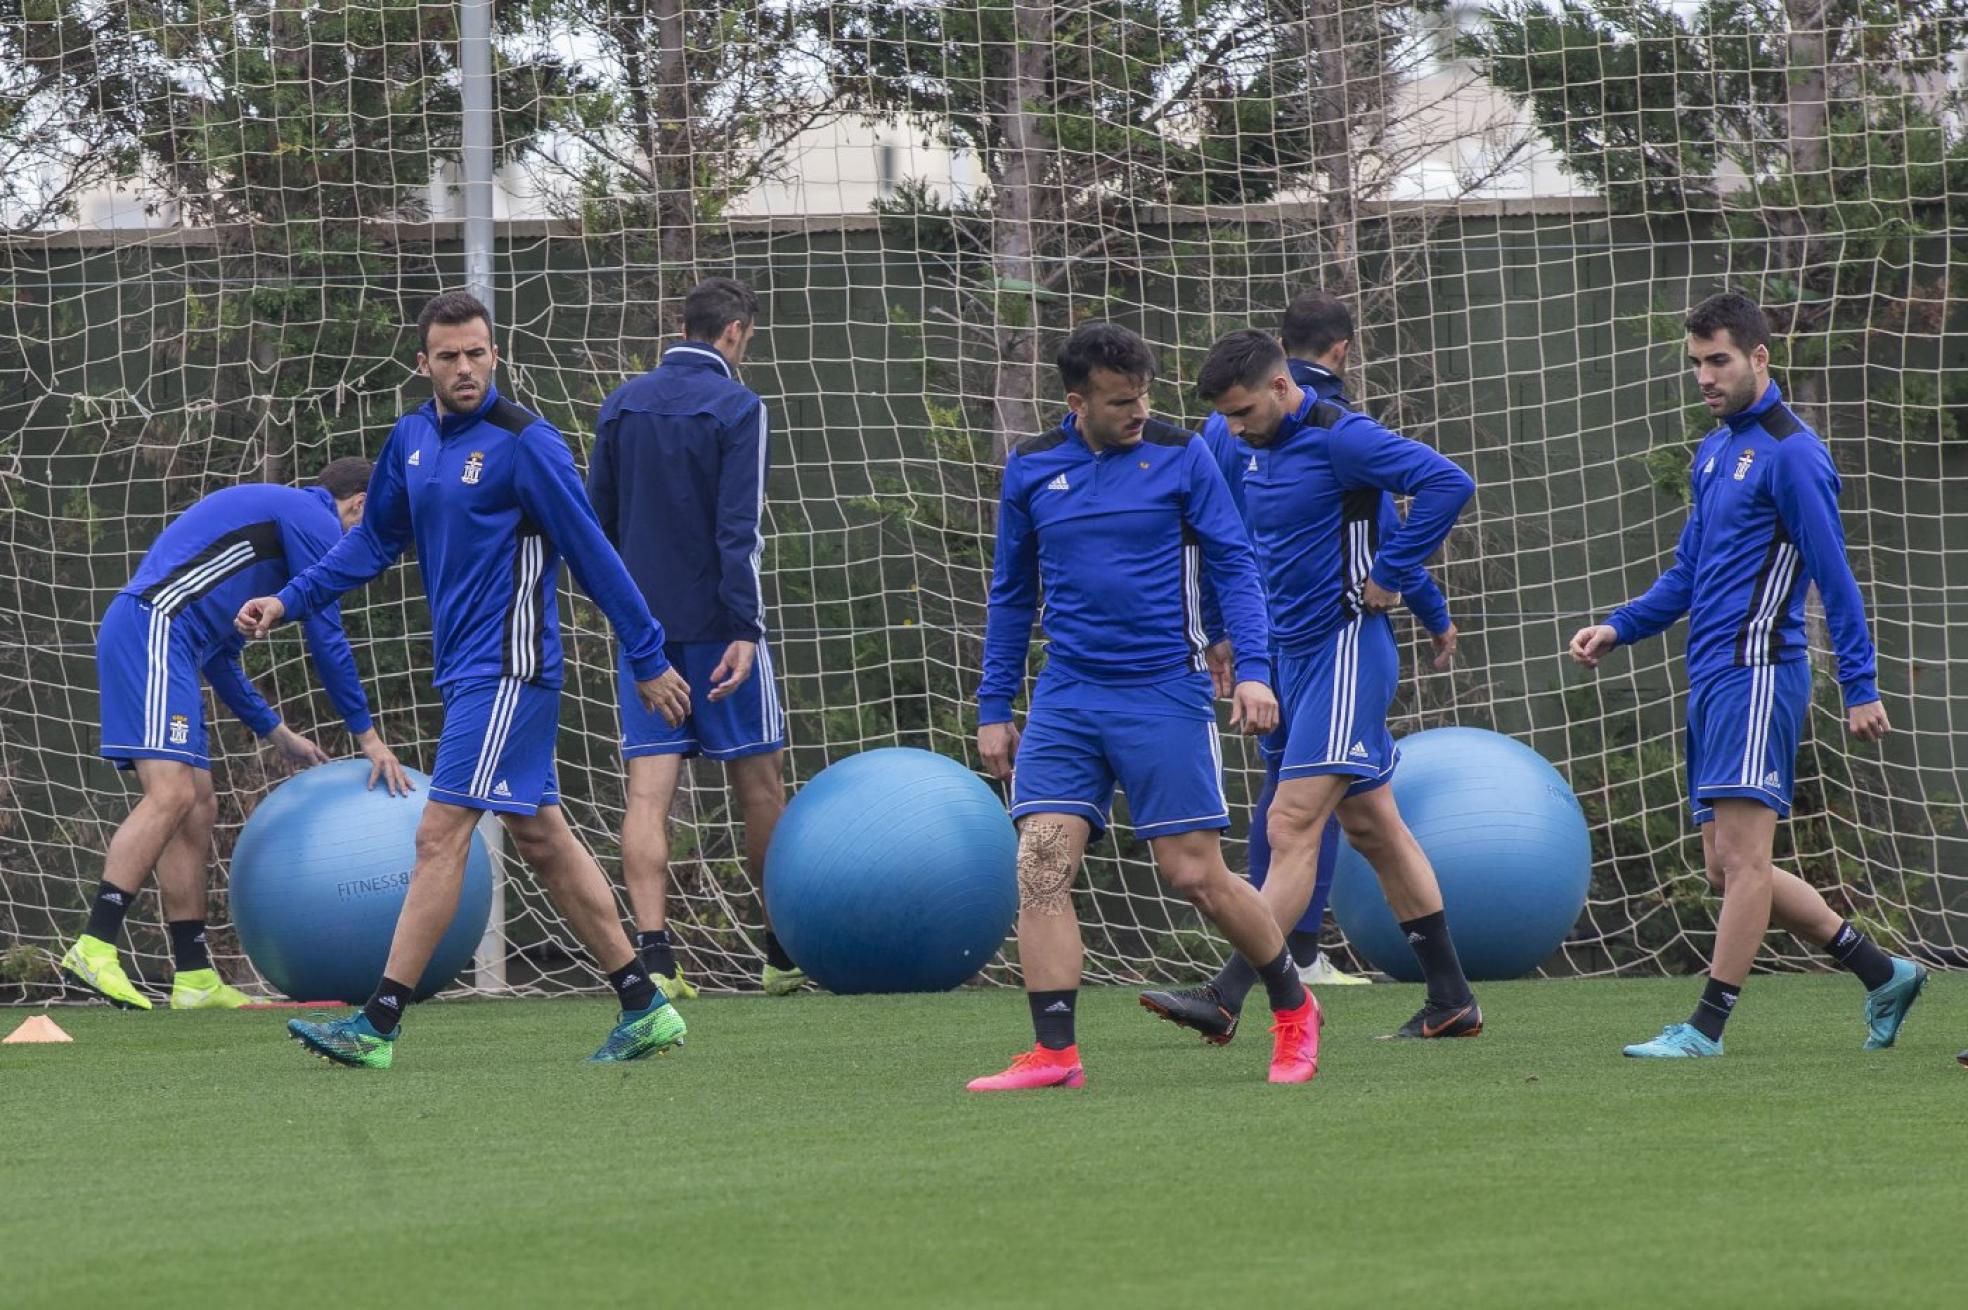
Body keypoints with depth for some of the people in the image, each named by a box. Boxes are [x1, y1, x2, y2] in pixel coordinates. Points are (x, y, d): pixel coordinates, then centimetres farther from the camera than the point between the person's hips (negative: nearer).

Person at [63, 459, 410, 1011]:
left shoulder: (267, 512, 33)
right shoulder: (313, 517, 3)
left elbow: (219, 654, 35)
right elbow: (326, 638, 0)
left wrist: (277, 733, 35)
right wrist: (367, 735, 7)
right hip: (154, 630, -10)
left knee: (198, 809, 8)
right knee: (171, 795, -19)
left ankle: (194, 979, 7)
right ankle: (94, 949, -27)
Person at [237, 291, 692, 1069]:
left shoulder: (525, 444, -13)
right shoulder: (411, 439, 10)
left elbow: (592, 553, -10)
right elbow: (375, 540, 22)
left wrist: (649, 660, -6)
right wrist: (288, 603, 11)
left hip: (508, 669, -8)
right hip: (465, 670, 8)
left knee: (441, 836, -10)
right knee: (541, 839, 11)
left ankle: (379, 1025, -10)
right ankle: (645, 1010, 17)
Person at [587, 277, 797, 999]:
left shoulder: (622, 404, 9)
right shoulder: (736, 406, -8)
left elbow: (597, 515, 12)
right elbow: (739, 527, -15)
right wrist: (746, 629, -17)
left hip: (642, 623, 4)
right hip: (716, 623, -4)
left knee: (649, 790, -2)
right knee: (759, 780, 7)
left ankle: (654, 955, -13)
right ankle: (786, 954, 15)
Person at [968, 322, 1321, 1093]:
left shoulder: (1179, 457, -1)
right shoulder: (1030, 471, 7)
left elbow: (1232, 566, 0)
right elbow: (1011, 594, 16)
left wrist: (1253, 668, -13)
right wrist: (993, 709, 14)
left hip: (1164, 691, -3)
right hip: (1066, 700, 3)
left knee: (1195, 875, -2)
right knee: (1042, 863, -12)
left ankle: (1293, 1008, 20)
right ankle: (1054, 1052, -11)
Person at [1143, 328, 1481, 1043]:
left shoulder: (1340, 439, -16)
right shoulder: (1260, 450, 11)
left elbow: (1448, 484, -24)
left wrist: (1389, 578, -19)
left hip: (1346, 653, -10)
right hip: (1297, 655, 10)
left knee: (1291, 827, -14)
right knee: (1374, 827, 13)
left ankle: (1225, 998, -21)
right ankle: (1451, 1003, 19)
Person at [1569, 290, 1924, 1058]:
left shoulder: (1791, 454, -9)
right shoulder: (1715, 452, 18)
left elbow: (1833, 575, -11)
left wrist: (1860, 687, -13)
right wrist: (1618, 630, 12)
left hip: (1758, 673, -10)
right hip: (1711, 678, 10)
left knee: (1742, 856, -10)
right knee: (1728, 869, 10)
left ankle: (1707, 1026, -10)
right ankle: (1884, 976, 19)